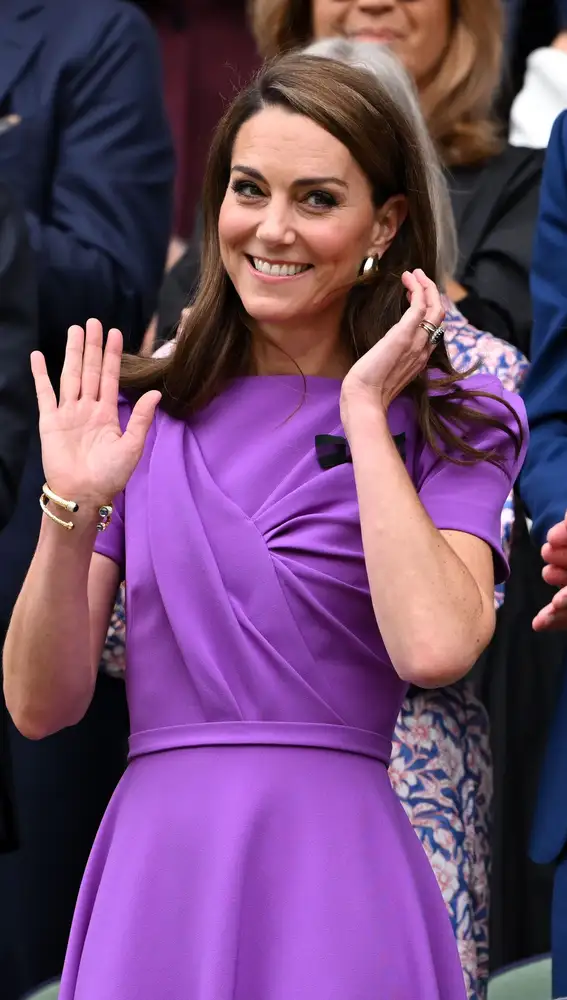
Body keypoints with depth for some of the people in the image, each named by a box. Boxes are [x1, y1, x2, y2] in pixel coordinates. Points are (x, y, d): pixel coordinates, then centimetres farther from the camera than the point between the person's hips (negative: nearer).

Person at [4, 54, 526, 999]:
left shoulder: (453, 425, 2)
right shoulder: (140, 414, 7)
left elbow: (433, 647, -18)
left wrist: (364, 411, -10)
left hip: (334, 876, -2)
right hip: (156, 869, 2)